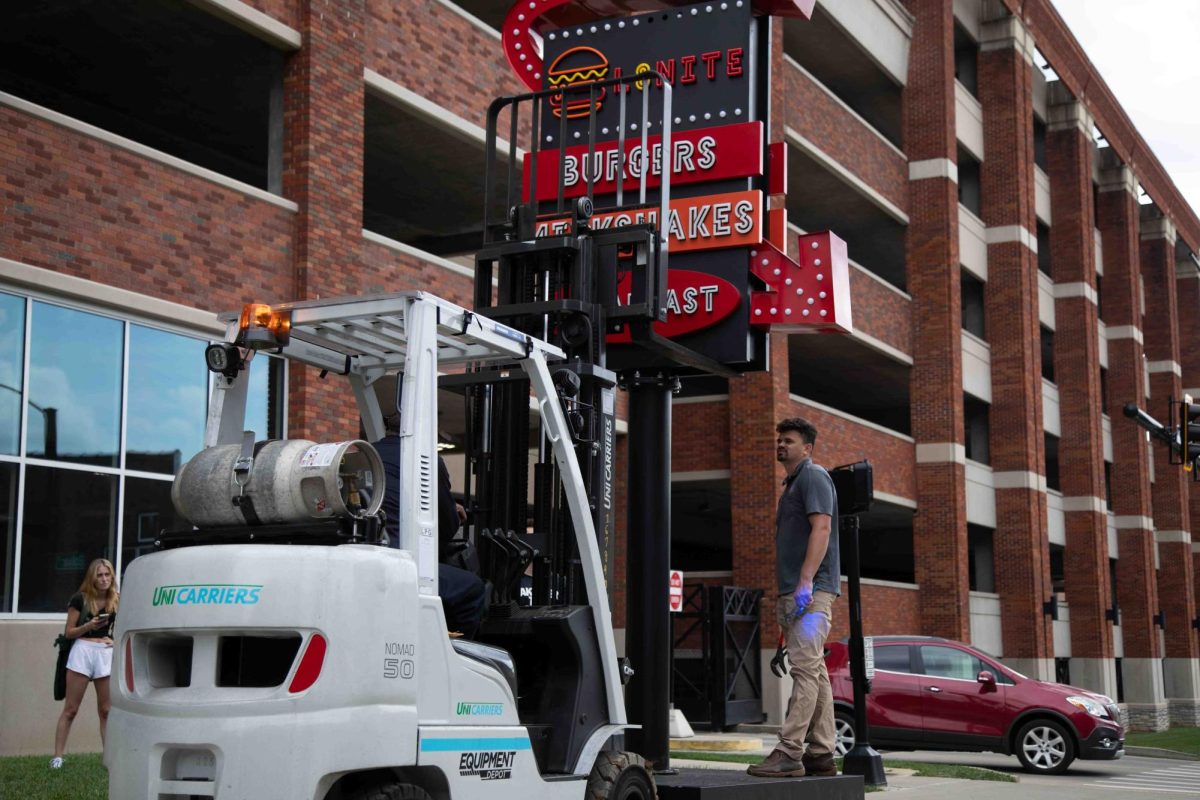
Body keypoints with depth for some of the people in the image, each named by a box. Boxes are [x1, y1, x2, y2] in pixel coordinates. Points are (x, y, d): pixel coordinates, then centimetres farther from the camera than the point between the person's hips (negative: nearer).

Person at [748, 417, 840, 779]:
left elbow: (821, 528, -17)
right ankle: (821, 754, 11)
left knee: (805, 668, -13)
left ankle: (789, 753, -18)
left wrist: (805, 582, -25)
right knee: (815, 672, 9)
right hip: (794, 591, 10)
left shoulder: (813, 477, -5)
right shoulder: (792, 483, 24)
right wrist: (784, 595, 21)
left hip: (811, 589, -10)